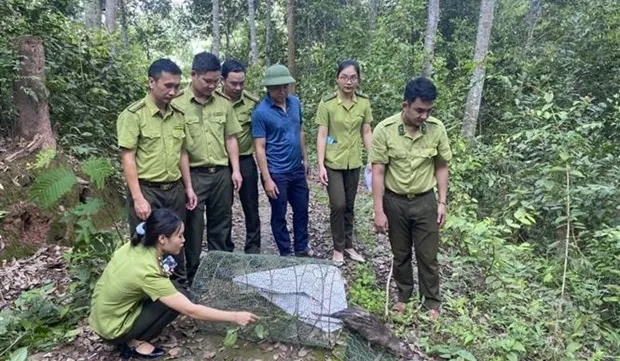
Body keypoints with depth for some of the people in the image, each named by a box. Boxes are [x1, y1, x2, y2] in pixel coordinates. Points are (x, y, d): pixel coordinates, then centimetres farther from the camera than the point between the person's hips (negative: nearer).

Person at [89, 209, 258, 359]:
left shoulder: (135, 245, -9)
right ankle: (135, 342, -1)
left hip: (102, 315, 7)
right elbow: (191, 311, -27)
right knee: (179, 295, -12)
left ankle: (133, 336, 8)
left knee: (170, 288, 6)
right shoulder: (148, 273, -30)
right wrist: (235, 317, -22)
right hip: (112, 328, -7)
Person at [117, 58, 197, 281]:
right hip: (147, 191, -5)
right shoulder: (133, 115, -11)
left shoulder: (178, 115, 7)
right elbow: (127, 158, -13)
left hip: (175, 189, 6)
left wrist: (188, 187, 11)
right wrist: (138, 198, -18)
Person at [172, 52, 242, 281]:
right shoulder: (178, 103, -9)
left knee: (221, 225, 15)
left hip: (222, 173, 4)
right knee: (193, 227, 9)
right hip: (193, 174, -4)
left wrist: (235, 170, 4)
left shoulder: (223, 102, 5)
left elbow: (230, 138, 10)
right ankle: (194, 275, 25)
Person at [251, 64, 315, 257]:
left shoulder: (295, 102, 1)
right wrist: (267, 179, -18)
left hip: (297, 169, 6)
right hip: (277, 173, -6)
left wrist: (305, 159, 15)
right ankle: (286, 253, 27)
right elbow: (260, 147, -16)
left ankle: (302, 248, 35)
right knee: (279, 215, 10)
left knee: (302, 210, 16)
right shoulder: (261, 112, -16)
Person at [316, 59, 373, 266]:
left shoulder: (364, 103, -2)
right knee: (338, 205, -5)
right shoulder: (327, 103, -12)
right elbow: (321, 135, -12)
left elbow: (367, 133, 4)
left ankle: (348, 245, 29)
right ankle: (338, 248, 16)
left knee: (349, 206, 13)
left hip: (353, 163, 4)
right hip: (333, 163, -3)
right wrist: (321, 165, -16)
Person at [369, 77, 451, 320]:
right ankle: (404, 295, 37)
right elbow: (377, 173, -13)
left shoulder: (437, 129, -9)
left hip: (425, 201, 1)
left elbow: (441, 167, 2)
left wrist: (442, 202, -1)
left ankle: (432, 302, 30)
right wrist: (379, 211, -14)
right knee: (401, 254, 16)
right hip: (395, 202, -1)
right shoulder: (384, 130, -16)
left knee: (428, 256, 10)